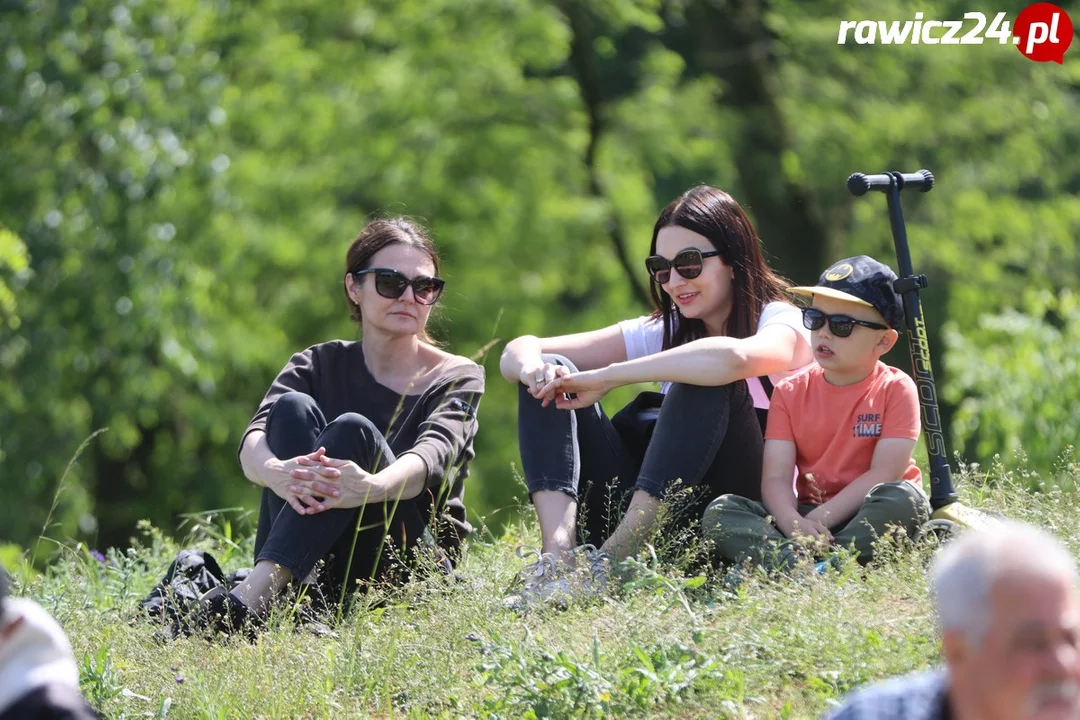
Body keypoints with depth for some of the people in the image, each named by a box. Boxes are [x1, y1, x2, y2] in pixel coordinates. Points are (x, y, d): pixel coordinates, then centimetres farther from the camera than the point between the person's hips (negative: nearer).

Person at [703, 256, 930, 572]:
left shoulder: (895, 389, -4)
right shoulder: (791, 392, 6)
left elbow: (886, 472, -14)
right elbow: (775, 477, -5)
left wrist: (820, 519, -24)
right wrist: (793, 524, -28)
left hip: (871, 519, -3)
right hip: (806, 513, 3)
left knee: (903, 497, -35)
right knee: (720, 512, -18)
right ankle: (792, 565, -44)